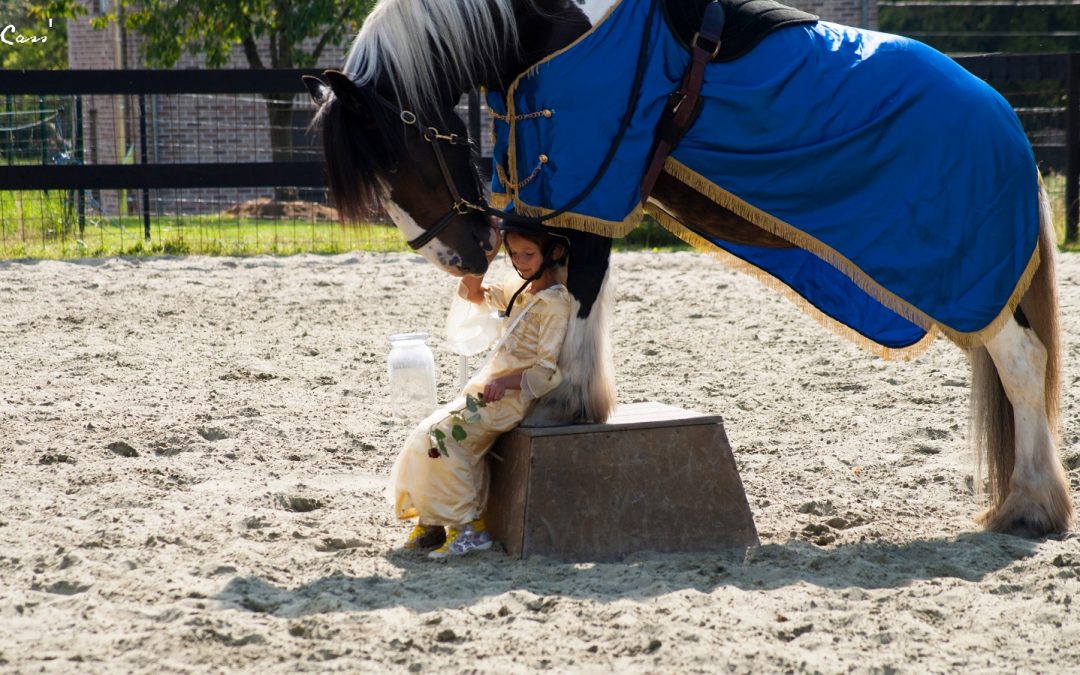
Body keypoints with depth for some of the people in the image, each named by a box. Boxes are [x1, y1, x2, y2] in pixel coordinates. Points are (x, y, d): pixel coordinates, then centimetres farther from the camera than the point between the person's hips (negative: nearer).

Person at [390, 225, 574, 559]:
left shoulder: (556, 303, -13)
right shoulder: (521, 294, 16)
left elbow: (551, 371, -19)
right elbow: (474, 294, 31)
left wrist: (505, 381, -30)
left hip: (513, 396, -10)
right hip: (486, 389, 10)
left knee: (440, 434, -23)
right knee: (429, 433, -3)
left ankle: (468, 528, -17)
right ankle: (432, 520, 0)